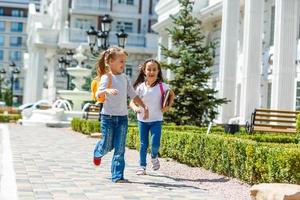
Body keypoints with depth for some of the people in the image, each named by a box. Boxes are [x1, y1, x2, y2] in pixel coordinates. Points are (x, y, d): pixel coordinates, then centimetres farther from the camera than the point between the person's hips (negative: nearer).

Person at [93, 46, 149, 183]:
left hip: (122, 117, 4)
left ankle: (117, 176, 3)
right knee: (108, 146, 6)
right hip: (108, 116, -4)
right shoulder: (106, 77, -8)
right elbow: (98, 94, -21)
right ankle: (98, 153, 42)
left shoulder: (124, 78, 10)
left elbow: (133, 95, 16)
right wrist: (107, 91, -41)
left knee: (120, 149, -1)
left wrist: (144, 107, 9)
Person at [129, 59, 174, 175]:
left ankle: (154, 157, 21)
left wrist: (168, 106, -2)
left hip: (156, 120, -1)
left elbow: (172, 94, 11)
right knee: (143, 144, 7)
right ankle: (142, 166, 19)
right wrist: (135, 108, -31)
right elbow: (132, 101, -9)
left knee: (155, 143, -11)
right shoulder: (140, 87, -7)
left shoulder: (162, 86, -7)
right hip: (142, 119, 1)